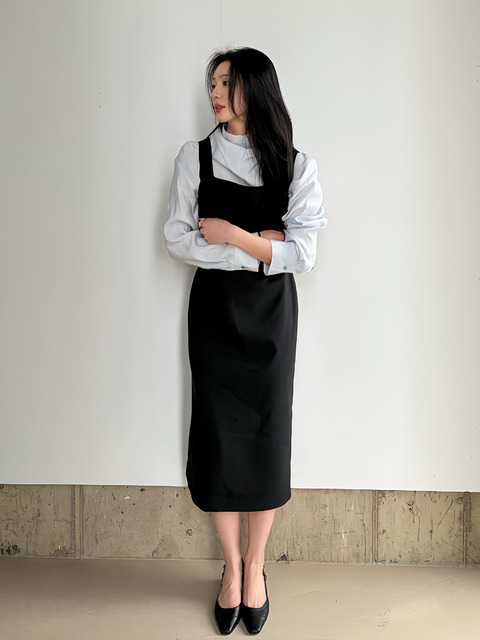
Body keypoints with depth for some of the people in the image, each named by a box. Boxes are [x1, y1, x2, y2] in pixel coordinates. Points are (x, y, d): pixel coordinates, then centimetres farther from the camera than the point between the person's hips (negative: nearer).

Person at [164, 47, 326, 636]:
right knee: (217, 435, 2)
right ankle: (231, 563, 23)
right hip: (214, 310, 1)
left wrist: (231, 234, -14)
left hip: (270, 312, 0)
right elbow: (178, 240, -6)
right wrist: (258, 249, -12)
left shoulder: (297, 165, -1)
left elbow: (302, 254, -8)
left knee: (266, 437, 2)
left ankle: (255, 565, 23)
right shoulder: (195, 157, 1)